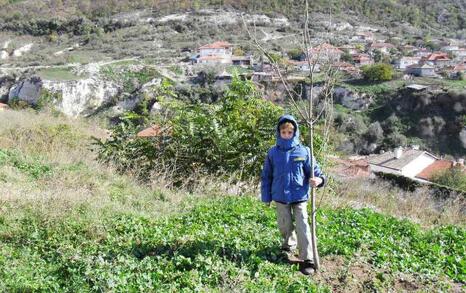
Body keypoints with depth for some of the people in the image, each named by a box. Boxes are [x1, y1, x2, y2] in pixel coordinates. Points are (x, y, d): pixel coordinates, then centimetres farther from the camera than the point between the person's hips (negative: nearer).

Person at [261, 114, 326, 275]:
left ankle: (307, 260, 1)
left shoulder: (303, 151, -6)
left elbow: (314, 170, -1)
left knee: (302, 226, -5)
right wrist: (266, 197, 4)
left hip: (300, 196, -2)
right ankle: (289, 244, 45)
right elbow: (266, 176, 5)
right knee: (284, 225, 15)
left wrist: (319, 179, -24)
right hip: (280, 197, 2)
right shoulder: (273, 152, -2)